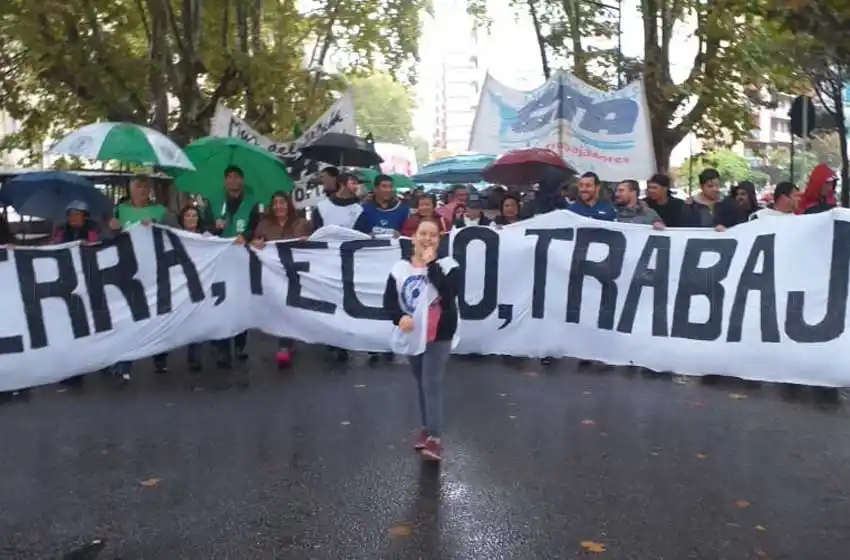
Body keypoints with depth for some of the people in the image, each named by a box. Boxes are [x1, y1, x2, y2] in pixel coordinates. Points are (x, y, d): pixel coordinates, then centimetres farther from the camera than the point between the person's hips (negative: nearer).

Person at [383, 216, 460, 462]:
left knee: (432, 384, -10)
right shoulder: (400, 268, -1)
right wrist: (400, 317, -21)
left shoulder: (447, 266, -8)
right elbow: (389, 300, -1)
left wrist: (431, 264, -21)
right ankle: (426, 427, 32)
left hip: (439, 335, -4)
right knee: (421, 384, 17)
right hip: (412, 335, 4)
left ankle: (434, 437, -9)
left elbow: (449, 292, -25)